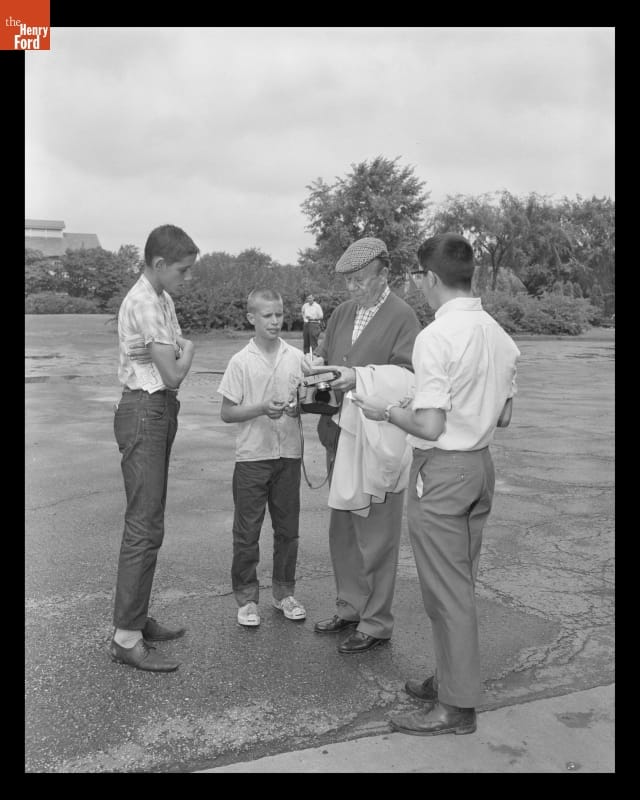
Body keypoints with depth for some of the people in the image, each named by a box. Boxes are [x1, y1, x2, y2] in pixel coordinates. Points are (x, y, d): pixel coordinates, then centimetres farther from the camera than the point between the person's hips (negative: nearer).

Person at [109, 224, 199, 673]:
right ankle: (126, 638, 0)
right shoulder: (144, 304, -17)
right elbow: (173, 374, -17)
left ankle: (138, 618, 25)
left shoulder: (163, 298, 14)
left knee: (148, 522, 14)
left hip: (160, 413, 10)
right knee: (144, 528, -8)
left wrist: (178, 353, -5)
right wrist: (188, 350, 1)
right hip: (144, 413, -10)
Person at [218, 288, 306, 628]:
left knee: (287, 527, 12)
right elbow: (226, 412, -4)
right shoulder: (241, 362, -5)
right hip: (252, 456, -2)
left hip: (289, 453, 3)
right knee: (247, 530, 5)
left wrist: (298, 407, -11)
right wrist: (261, 409, -18)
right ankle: (246, 597, 19)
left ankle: (284, 591, 27)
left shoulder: (296, 358, 3)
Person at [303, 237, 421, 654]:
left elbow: (407, 373, -17)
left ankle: (376, 623, 18)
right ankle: (350, 608, 34)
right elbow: (325, 350, 20)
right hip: (340, 436, 8)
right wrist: (317, 361, -2)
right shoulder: (343, 312, 13)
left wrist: (359, 377, -26)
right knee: (342, 529, 17)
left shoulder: (402, 316, -8)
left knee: (376, 535, 3)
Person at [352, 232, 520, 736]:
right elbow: (503, 416, 11)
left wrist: (385, 411, -6)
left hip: (442, 469, -8)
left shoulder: (436, 336, -19)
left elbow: (429, 426, -22)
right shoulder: (500, 335, 5)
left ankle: (457, 706, 18)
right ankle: (453, 679, 35)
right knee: (463, 584, 20)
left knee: (446, 590, 4)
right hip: (482, 464, 8)